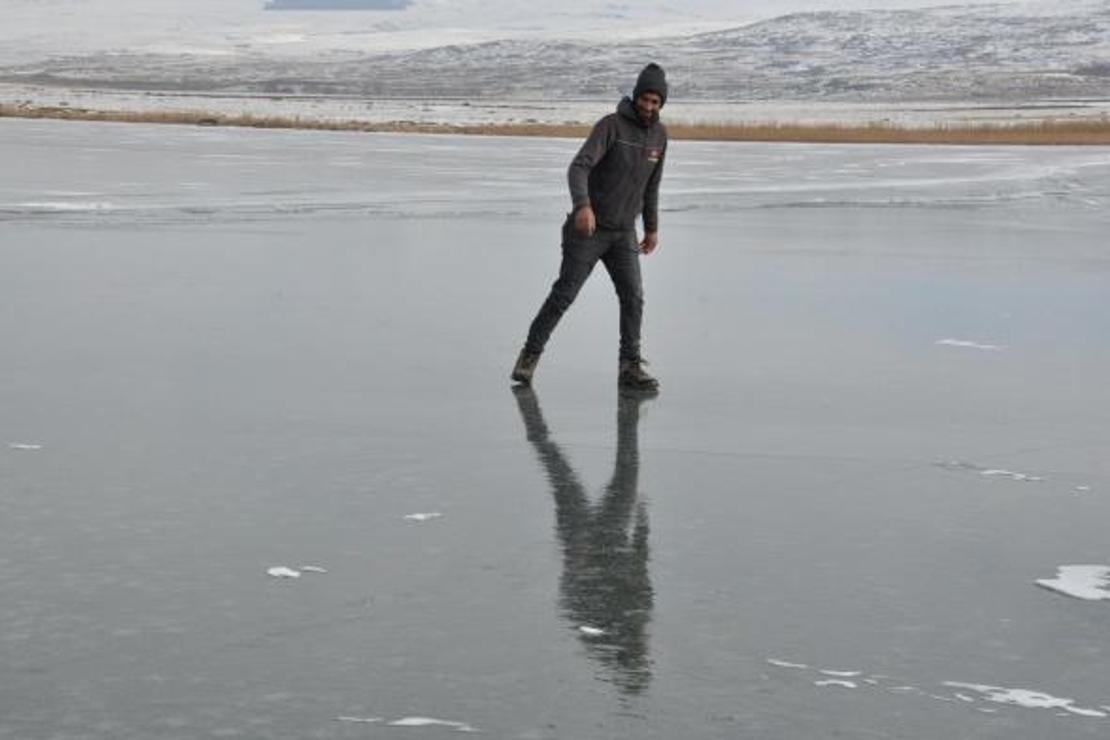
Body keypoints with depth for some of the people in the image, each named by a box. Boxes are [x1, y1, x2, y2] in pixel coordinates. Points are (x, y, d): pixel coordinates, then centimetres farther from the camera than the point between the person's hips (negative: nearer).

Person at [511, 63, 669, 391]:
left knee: (633, 296, -8)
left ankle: (630, 367, -2)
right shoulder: (610, 125, -17)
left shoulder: (659, 134, 4)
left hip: (623, 233, 5)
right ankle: (530, 355, 13)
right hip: (588, 228, -5)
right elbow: (578, 168, -29)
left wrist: (652, 228, 17)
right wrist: (583, 205, -46)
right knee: (564, 294, -1)